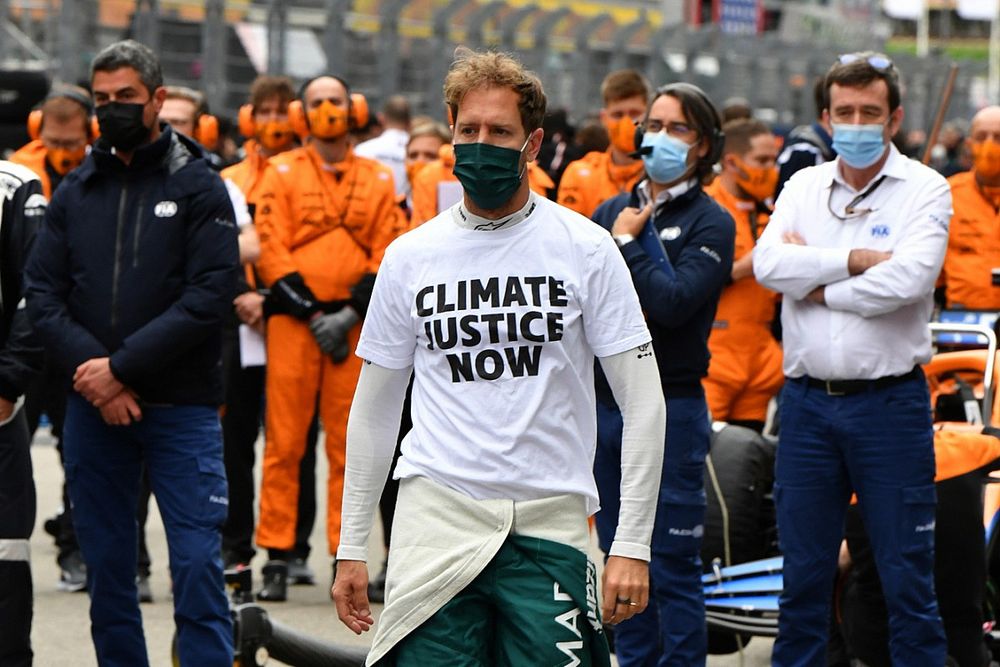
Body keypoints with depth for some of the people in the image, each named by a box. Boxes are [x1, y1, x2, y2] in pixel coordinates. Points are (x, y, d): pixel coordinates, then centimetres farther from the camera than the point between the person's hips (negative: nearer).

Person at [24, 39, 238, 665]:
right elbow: (42, 291, 3)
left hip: (181, 407, -4)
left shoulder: (198, 186, -1)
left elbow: (210, 295, -11)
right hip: (93, 406, 4)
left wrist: (121, 367, -15)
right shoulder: (76, 191, 10)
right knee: (107, 567, 9)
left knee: (197, 566, -7)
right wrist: (89, 366, -13)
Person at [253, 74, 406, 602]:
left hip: (355, 324, 2)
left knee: (349, 447, 2)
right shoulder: (282, 173, 7)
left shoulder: (378, 179, 13)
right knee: (284, 443, -4)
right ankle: (277, 558, -1)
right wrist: (312, 315, -9)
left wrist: (351, 313, -8)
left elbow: (388, 253, 6)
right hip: (293, 319, -2)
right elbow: (271, 250, -1)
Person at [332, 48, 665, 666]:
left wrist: (633, 545, -6)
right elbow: (375, 409, 16)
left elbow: (643, 402, 1)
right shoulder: (409, 256, 8)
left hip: (549, 523, -1)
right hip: (436, 518, 1)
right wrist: (352, 547, 12)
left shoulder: (585, 248, 2)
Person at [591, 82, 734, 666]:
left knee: (671, 567, -5)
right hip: (604, 401, 6)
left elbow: (673, 301, -17)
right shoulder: (612, 211, 13)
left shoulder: (710, 223, -3)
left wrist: (628, 244, -10)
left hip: (671, 407, -6)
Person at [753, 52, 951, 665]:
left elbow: (907, 279, -18)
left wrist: (819, 287, -8)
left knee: (907, 578, 0)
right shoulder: (804, 187, 10)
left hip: (890, 401, -4)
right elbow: (769, 263, -7)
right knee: (803, 574, 11)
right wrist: (855, 260, -14)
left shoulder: (924, 190, -2)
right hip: (808, 401, 4)